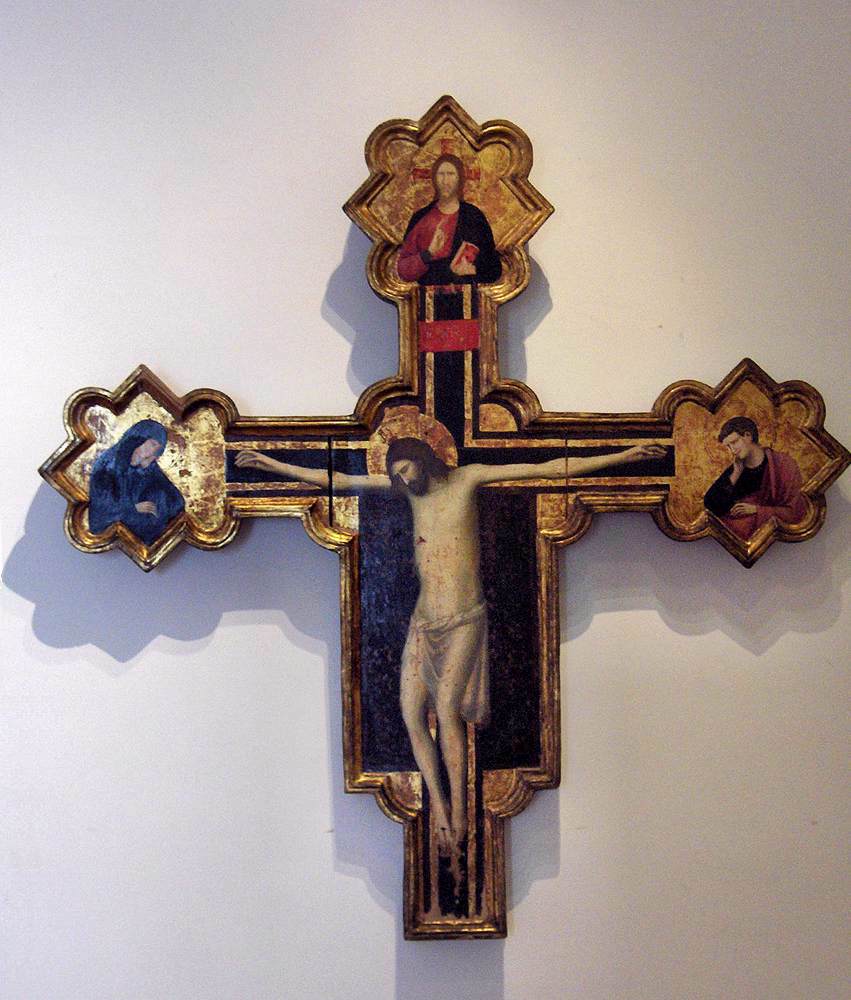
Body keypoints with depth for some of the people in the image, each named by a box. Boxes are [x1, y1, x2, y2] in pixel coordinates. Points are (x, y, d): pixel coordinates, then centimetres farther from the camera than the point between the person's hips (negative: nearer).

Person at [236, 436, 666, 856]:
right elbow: (340, 481, 15)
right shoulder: (409, 488, 11)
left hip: (464, 620, -5)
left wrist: (623, 456, -10)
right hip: (424, 620, 5)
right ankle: (439, 809, 3)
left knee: (446, 708, -15)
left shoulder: (467, 478, -2)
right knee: (411, 712, -5)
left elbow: (547, 469, -6)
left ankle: (459, 814, -7)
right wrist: (274, 465, 15)